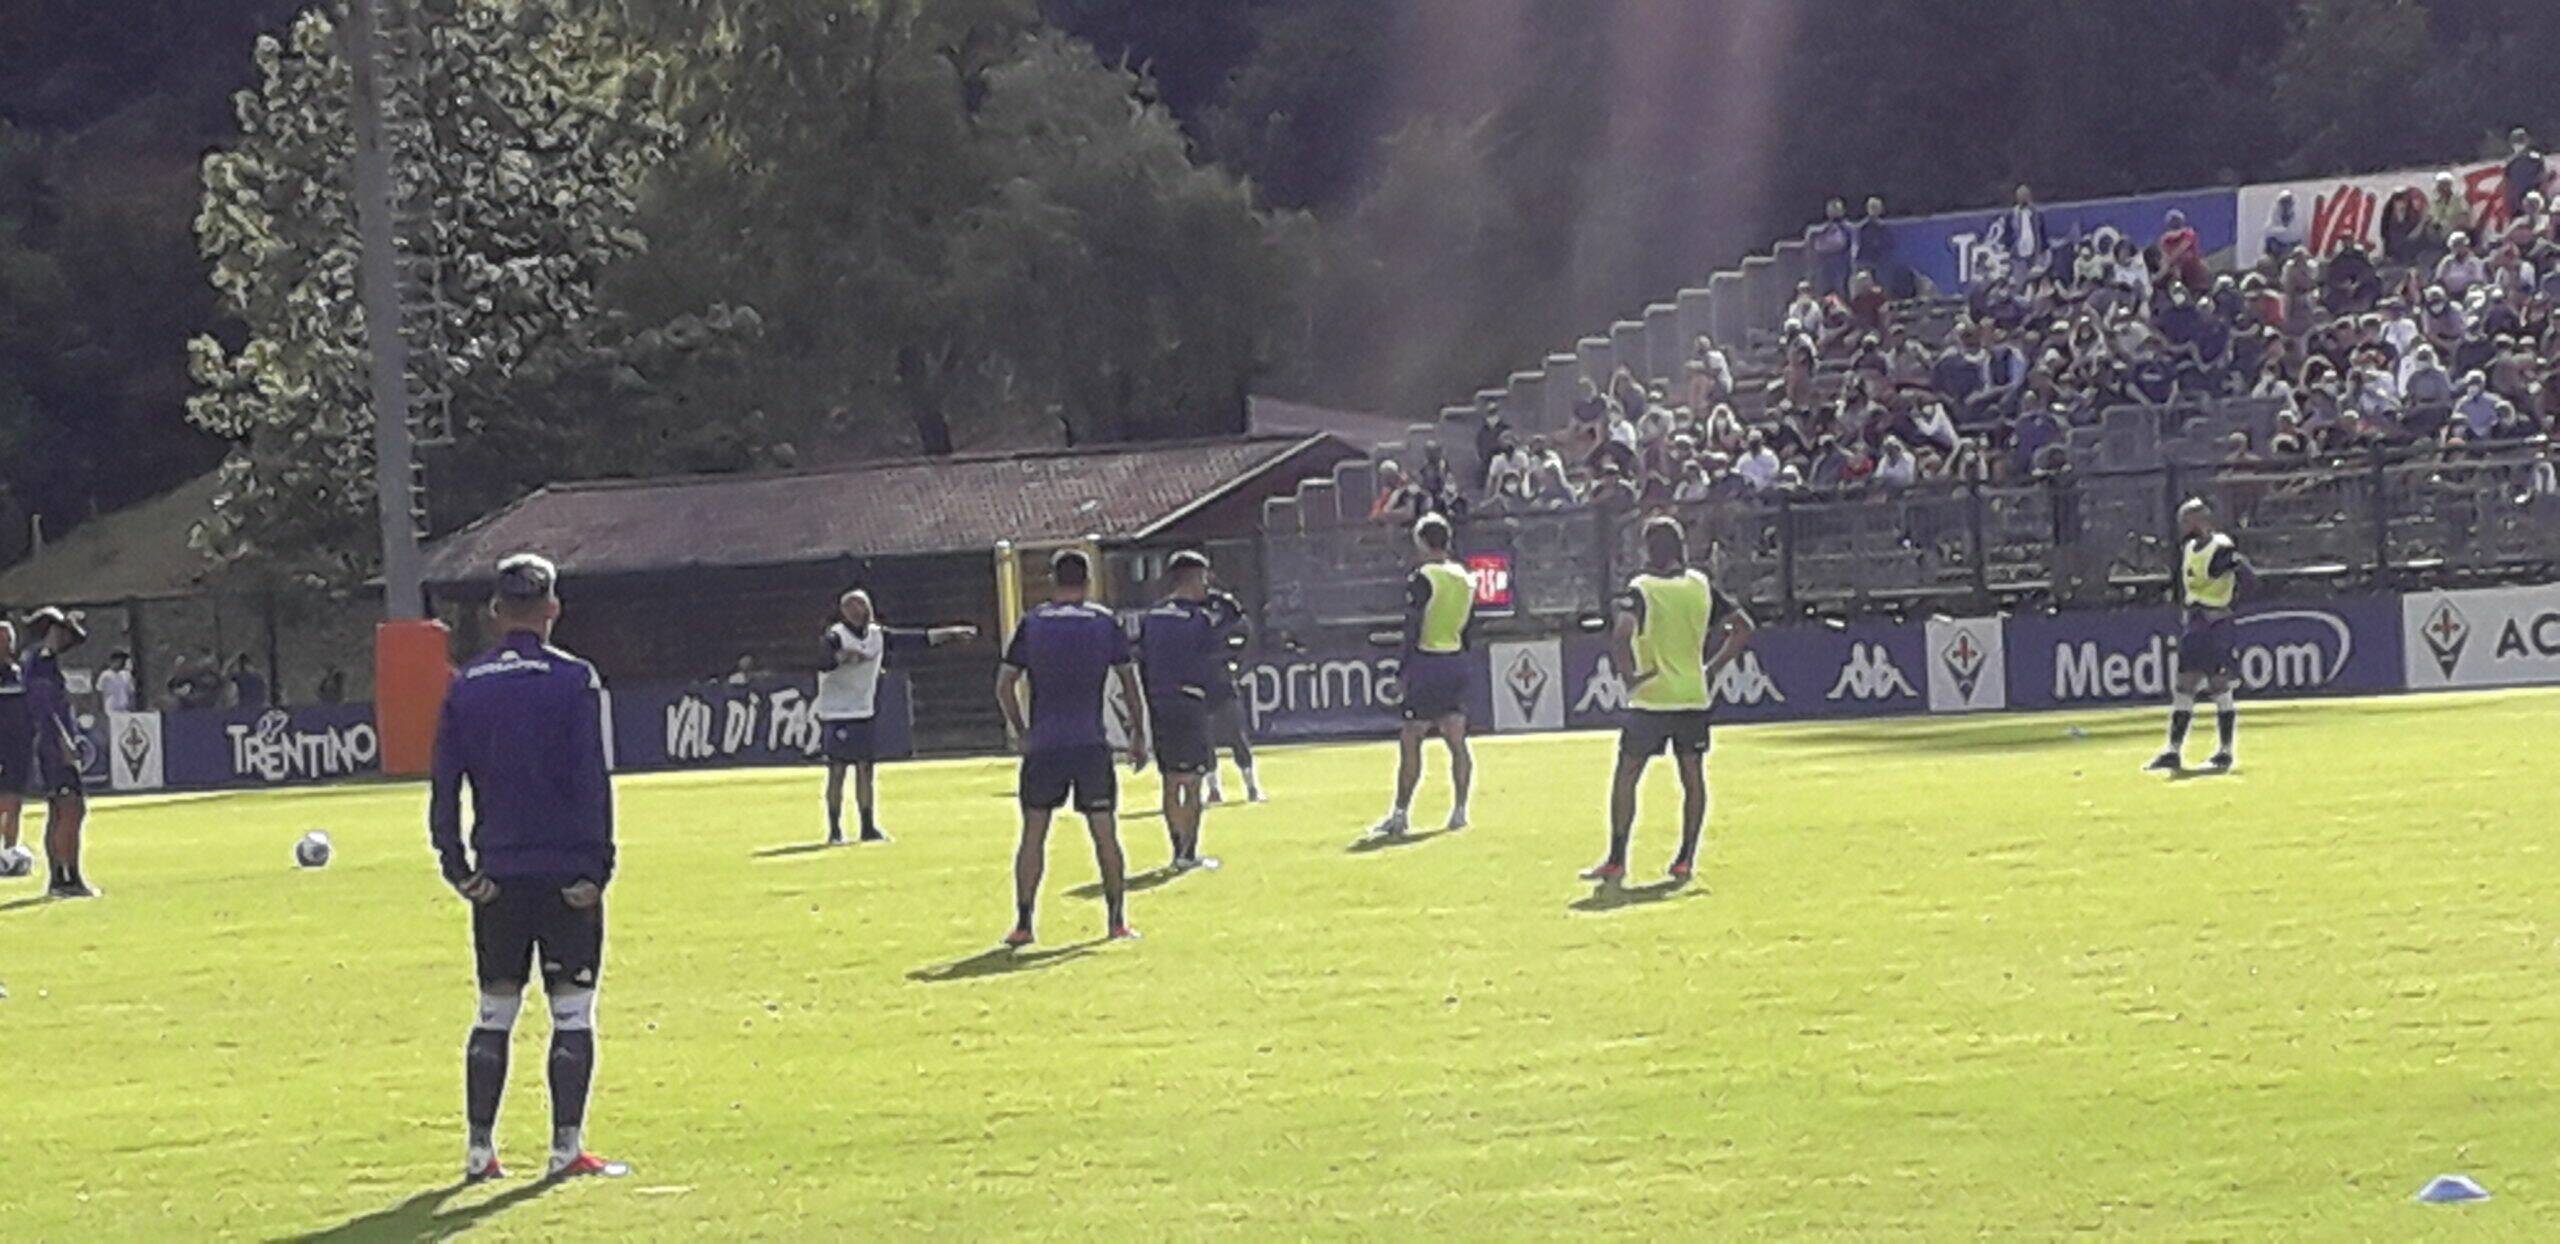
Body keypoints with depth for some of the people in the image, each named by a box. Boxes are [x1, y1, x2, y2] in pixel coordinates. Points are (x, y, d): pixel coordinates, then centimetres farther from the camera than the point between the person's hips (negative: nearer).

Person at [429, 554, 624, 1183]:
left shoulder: (466, 685, 5)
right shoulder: (574, 680, -6)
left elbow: (444, 784, 4)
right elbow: (592, 782, -9)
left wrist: (458, 866, 7)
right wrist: (596, 868, -7)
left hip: (498, 876, 4)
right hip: (568, 871, -4)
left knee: (494, 1015, 11)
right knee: (573, 1013, 1)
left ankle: (479, 1149, 11)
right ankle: (567, 1148, -1)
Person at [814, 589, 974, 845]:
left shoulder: (877, 635, 7)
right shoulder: (835, 637, -14)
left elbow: (917, 639, 10)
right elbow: (822, 663, -33)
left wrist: (951, 633, 7)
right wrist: (844, 656, -50)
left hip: (864, 713, 7)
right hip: (836, 715, -7)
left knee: (866, 770, 9)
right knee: (837, 771, -5)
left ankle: (869, 827, 15)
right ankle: (835, 831, -1)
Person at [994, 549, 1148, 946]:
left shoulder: (1031, 624, 2)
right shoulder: (1105, 622, 2)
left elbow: (1004, 684, 1)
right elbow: (1129, 680, 4)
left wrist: (1020, 732, 11)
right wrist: (1138, 734, 11)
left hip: (1042, 746, 0)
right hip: (1092, 744, 0)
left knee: (1033, 833, 6)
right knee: (1105, 833, 6)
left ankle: (1023, 924, 2)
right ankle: (1117, 921, 6)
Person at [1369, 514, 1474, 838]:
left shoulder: (1421, 579, -11)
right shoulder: (1464, 577, 10)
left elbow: (1413, 628, -13)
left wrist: (1406, 668, -9)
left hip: (1428, 662, -7)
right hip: (1457, 661, 7)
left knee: (1410, 740, -4)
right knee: (1456, 741, 7)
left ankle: (1401, 814, -5)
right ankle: (1460, 810, 7)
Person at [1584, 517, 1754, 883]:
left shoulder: (1640, 589, -10)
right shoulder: (1701, 585, 3)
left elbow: (1621, 636, -26)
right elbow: (1743, 628, 5)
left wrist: (1630, 674, -13)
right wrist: (1713, 669, 9)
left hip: (1650, 699, -4)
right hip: (1694, 696, 4)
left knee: (1626, 777, 5)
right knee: (1692, 778, 11)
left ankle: (1616, 862, 4)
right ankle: (1686, 860, 11)